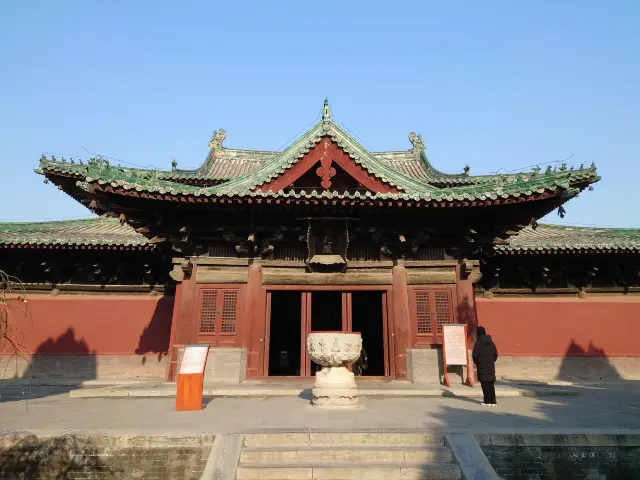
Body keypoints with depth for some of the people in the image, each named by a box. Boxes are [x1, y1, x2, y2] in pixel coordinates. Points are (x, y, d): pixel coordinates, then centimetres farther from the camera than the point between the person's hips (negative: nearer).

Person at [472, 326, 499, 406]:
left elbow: (474, 355, -12)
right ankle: (493, 401, 10)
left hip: (482, 367, -5)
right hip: (491, 366, 5)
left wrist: (476, 362, 5)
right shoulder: (491, 342, 5)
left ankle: (487, 400, 2)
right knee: (491, 384, 10)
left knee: (485, 383, 1)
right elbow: (495, 354, 8)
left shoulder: (478, 343, -11)